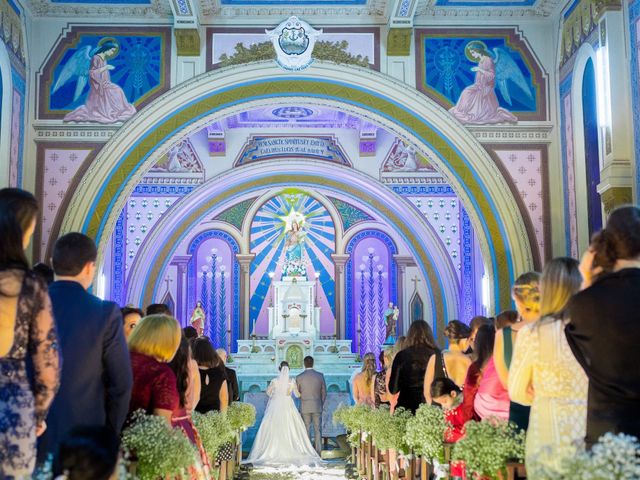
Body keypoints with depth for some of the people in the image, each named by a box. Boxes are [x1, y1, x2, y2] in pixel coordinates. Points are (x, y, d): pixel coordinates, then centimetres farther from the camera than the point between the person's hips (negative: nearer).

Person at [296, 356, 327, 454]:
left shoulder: (299, 377, -7)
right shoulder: (320, 376, -3)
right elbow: (324, 393, 3)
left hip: (305, 407, -1)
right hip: (317, 407, 1)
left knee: (306, 430, 6)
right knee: (318, 430, 6)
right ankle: (318, 452, 4)